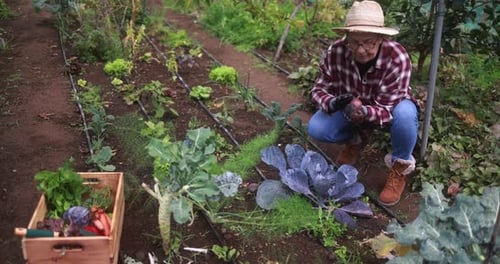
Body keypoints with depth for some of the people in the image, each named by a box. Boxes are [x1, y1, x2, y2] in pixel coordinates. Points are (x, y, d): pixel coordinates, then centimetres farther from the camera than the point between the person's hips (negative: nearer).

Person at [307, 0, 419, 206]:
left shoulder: (398, 58, -34)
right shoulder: (335, 51, -26)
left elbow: (387, 109, -33)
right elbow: (319, 89, -17)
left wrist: (365, 112, -55)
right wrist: (333, 103, -41)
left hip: (390, 110, -3)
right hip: (351, 108, 3)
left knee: (405, 113, -38)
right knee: (316, 128, -21)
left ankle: (400, 167, -8)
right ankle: (357, 139, 13)